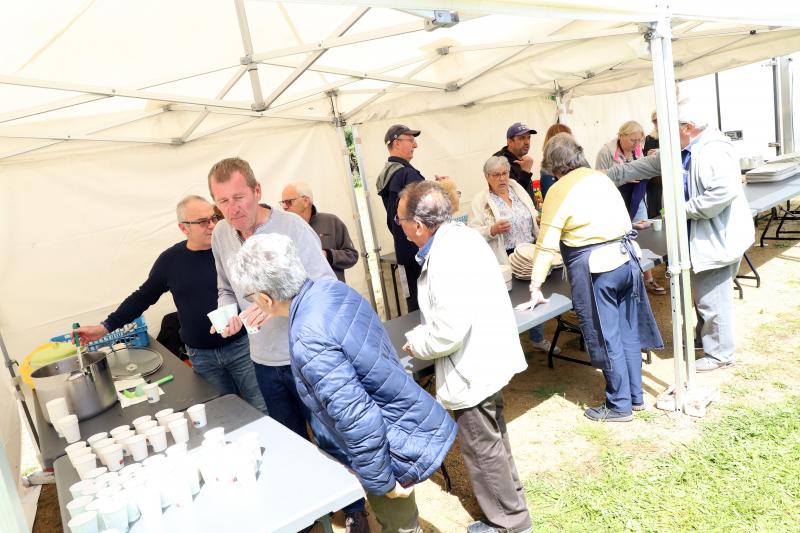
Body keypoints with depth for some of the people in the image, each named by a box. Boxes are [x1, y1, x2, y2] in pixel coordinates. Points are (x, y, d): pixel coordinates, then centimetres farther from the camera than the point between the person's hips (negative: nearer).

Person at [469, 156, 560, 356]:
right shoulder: (480, 200, -6)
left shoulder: (519, 190, 10)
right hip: (505, 260, -5)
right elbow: (473, 233, -10)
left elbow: (532, 219, 20)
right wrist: (492, 230, -26)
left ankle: (538, 339, 30)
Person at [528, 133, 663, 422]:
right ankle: (635, 396, 29)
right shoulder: (601, 177, 12)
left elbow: (547, 243, -10)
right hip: (627, 257, 7)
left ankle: (619, 406, 16)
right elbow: (622, 218, 18)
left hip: (595, 267, -7)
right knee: (628, 331, 16)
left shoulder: (558, 191, -7)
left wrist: (536, 285, -6)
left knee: (606, 338, 4)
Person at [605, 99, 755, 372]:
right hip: (700, 237, 10)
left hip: (718, 237, -10)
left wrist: (684, 209, -23)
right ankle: (705, 337, 41)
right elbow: (649, 165, 15)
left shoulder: (713, 150, -22)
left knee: (713, 298, 2)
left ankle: (719, 353, 18)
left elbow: (724, 191, -33)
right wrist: (609, 174, 11)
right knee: (704, 294, 23)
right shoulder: (682, 151, 8)